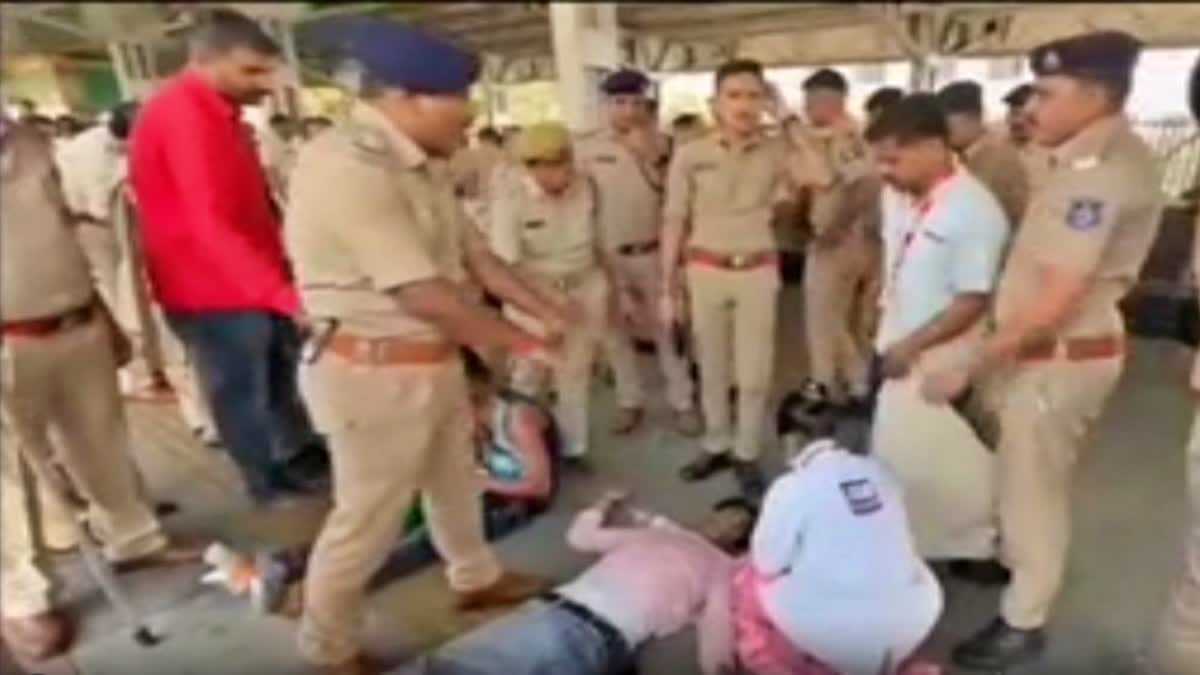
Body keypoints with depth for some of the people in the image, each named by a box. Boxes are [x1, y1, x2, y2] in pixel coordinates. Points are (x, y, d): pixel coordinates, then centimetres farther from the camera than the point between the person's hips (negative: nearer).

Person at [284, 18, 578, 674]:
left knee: (454, 478, 25)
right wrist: (522, 344, -18)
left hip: (432, 360, 10)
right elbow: (422, 295, -28)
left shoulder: (419, 166, 7)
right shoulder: (346, 165, -25)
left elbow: (474, 252, 7)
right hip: (373, 371, -9)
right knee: (367, 516, 7)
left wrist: (548, 310, 0)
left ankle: (476, 578, 49)